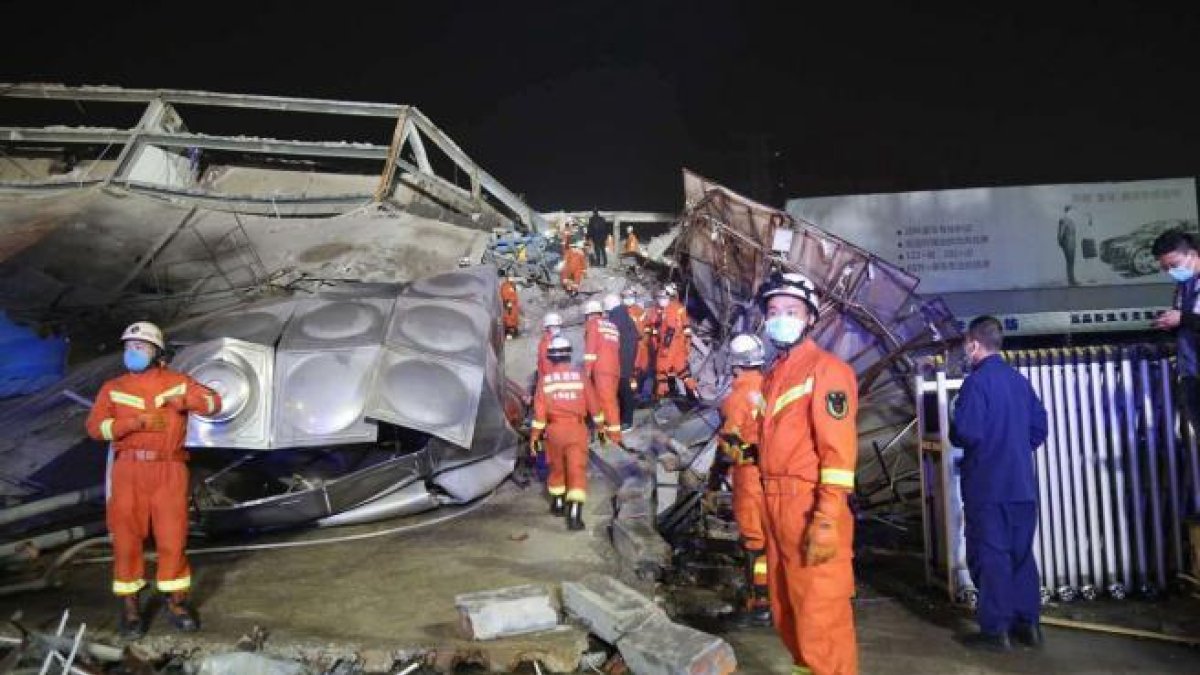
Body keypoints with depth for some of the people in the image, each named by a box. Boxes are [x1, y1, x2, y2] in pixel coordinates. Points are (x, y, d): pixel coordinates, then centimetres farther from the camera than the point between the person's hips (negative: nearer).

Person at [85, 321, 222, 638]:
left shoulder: (177, 382, 8)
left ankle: (176, 601, 16)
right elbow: (95, 427, -2)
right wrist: (136, 421, -15)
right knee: (126, 537, 3)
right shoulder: (113, 388, 8)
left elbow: (214, 402, 6)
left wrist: (185, 401, -12)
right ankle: (130, 605, 17)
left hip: (169, 470, 0)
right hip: (129, 469, 1)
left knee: (173, 537, 2)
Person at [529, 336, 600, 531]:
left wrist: (534, 436, 2)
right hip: (576, 428, -1)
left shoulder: (545, 378, 0)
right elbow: (592, 404, 5)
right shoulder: (580, 376, 1)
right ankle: (574, 515, -15)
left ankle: (558, 504, 37)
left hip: (554, 429, 1)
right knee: (577, 470, -4)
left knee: (557, 467, 21)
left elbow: (539, 410, -3)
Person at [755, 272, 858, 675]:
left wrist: (828, 520, -22)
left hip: (810, 507, -8)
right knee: (786, 614, 19)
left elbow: (839, 448, -16)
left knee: (819, 619, -3)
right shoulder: (772, 376, 17)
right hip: (777, 506, 9)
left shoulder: (826, 368, -8)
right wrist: (763, 511, 17)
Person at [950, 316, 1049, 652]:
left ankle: (995, 629, 5)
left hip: (988, 486, -7)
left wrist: (953, 432, -2)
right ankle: (1027, 623, 22)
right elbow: (1039, 427, 13)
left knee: (990, 555, 0)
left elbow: (967, 433, -22)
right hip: (1022, 484, 7)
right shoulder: (1019, 379, 9)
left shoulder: (977, 381, -15)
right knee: (1021, 553, 15)